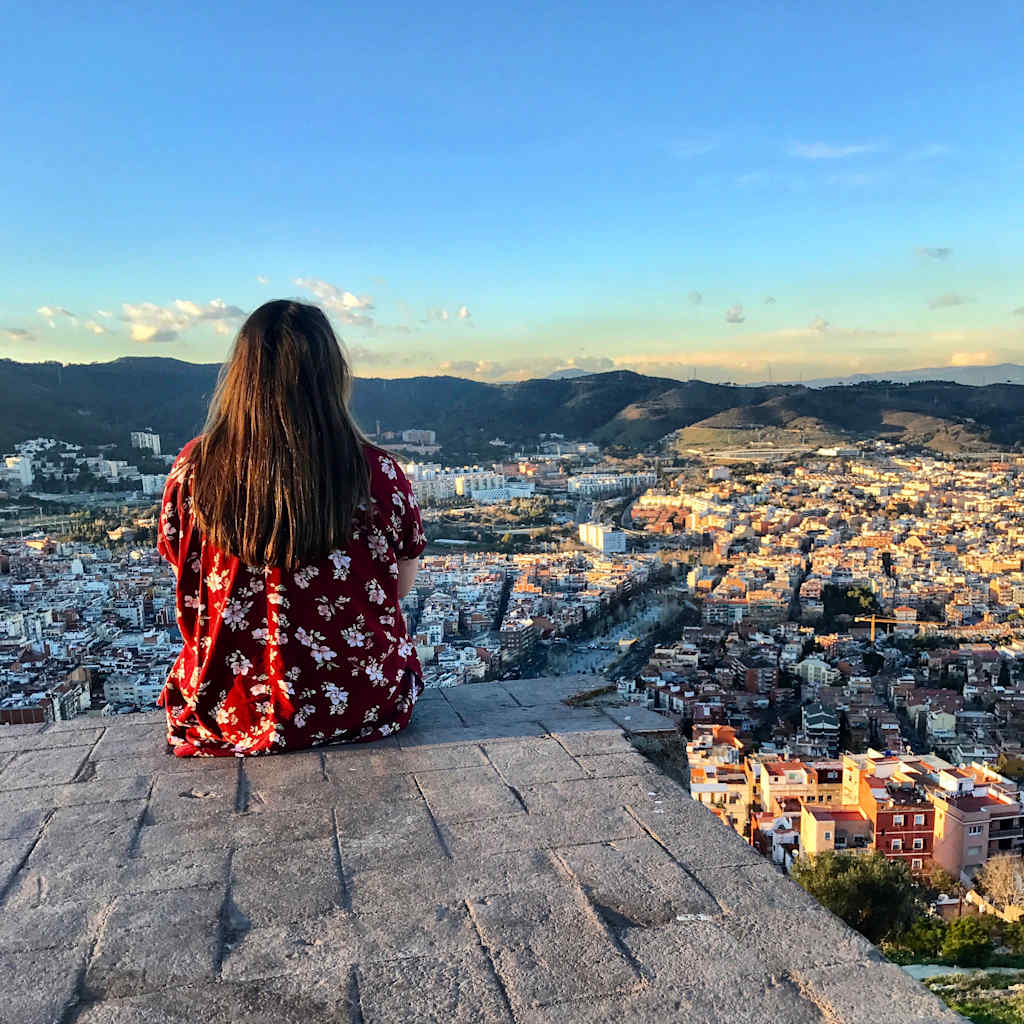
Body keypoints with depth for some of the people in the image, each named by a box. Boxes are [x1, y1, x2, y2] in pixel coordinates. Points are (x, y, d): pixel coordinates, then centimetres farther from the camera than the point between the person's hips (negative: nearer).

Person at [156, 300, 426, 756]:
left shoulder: (194, 469, -14)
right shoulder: (377, 473, -18)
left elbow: (186, 575, 2)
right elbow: (401, 587, -3)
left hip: (228, 716, 2)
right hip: (362, 708, -1)